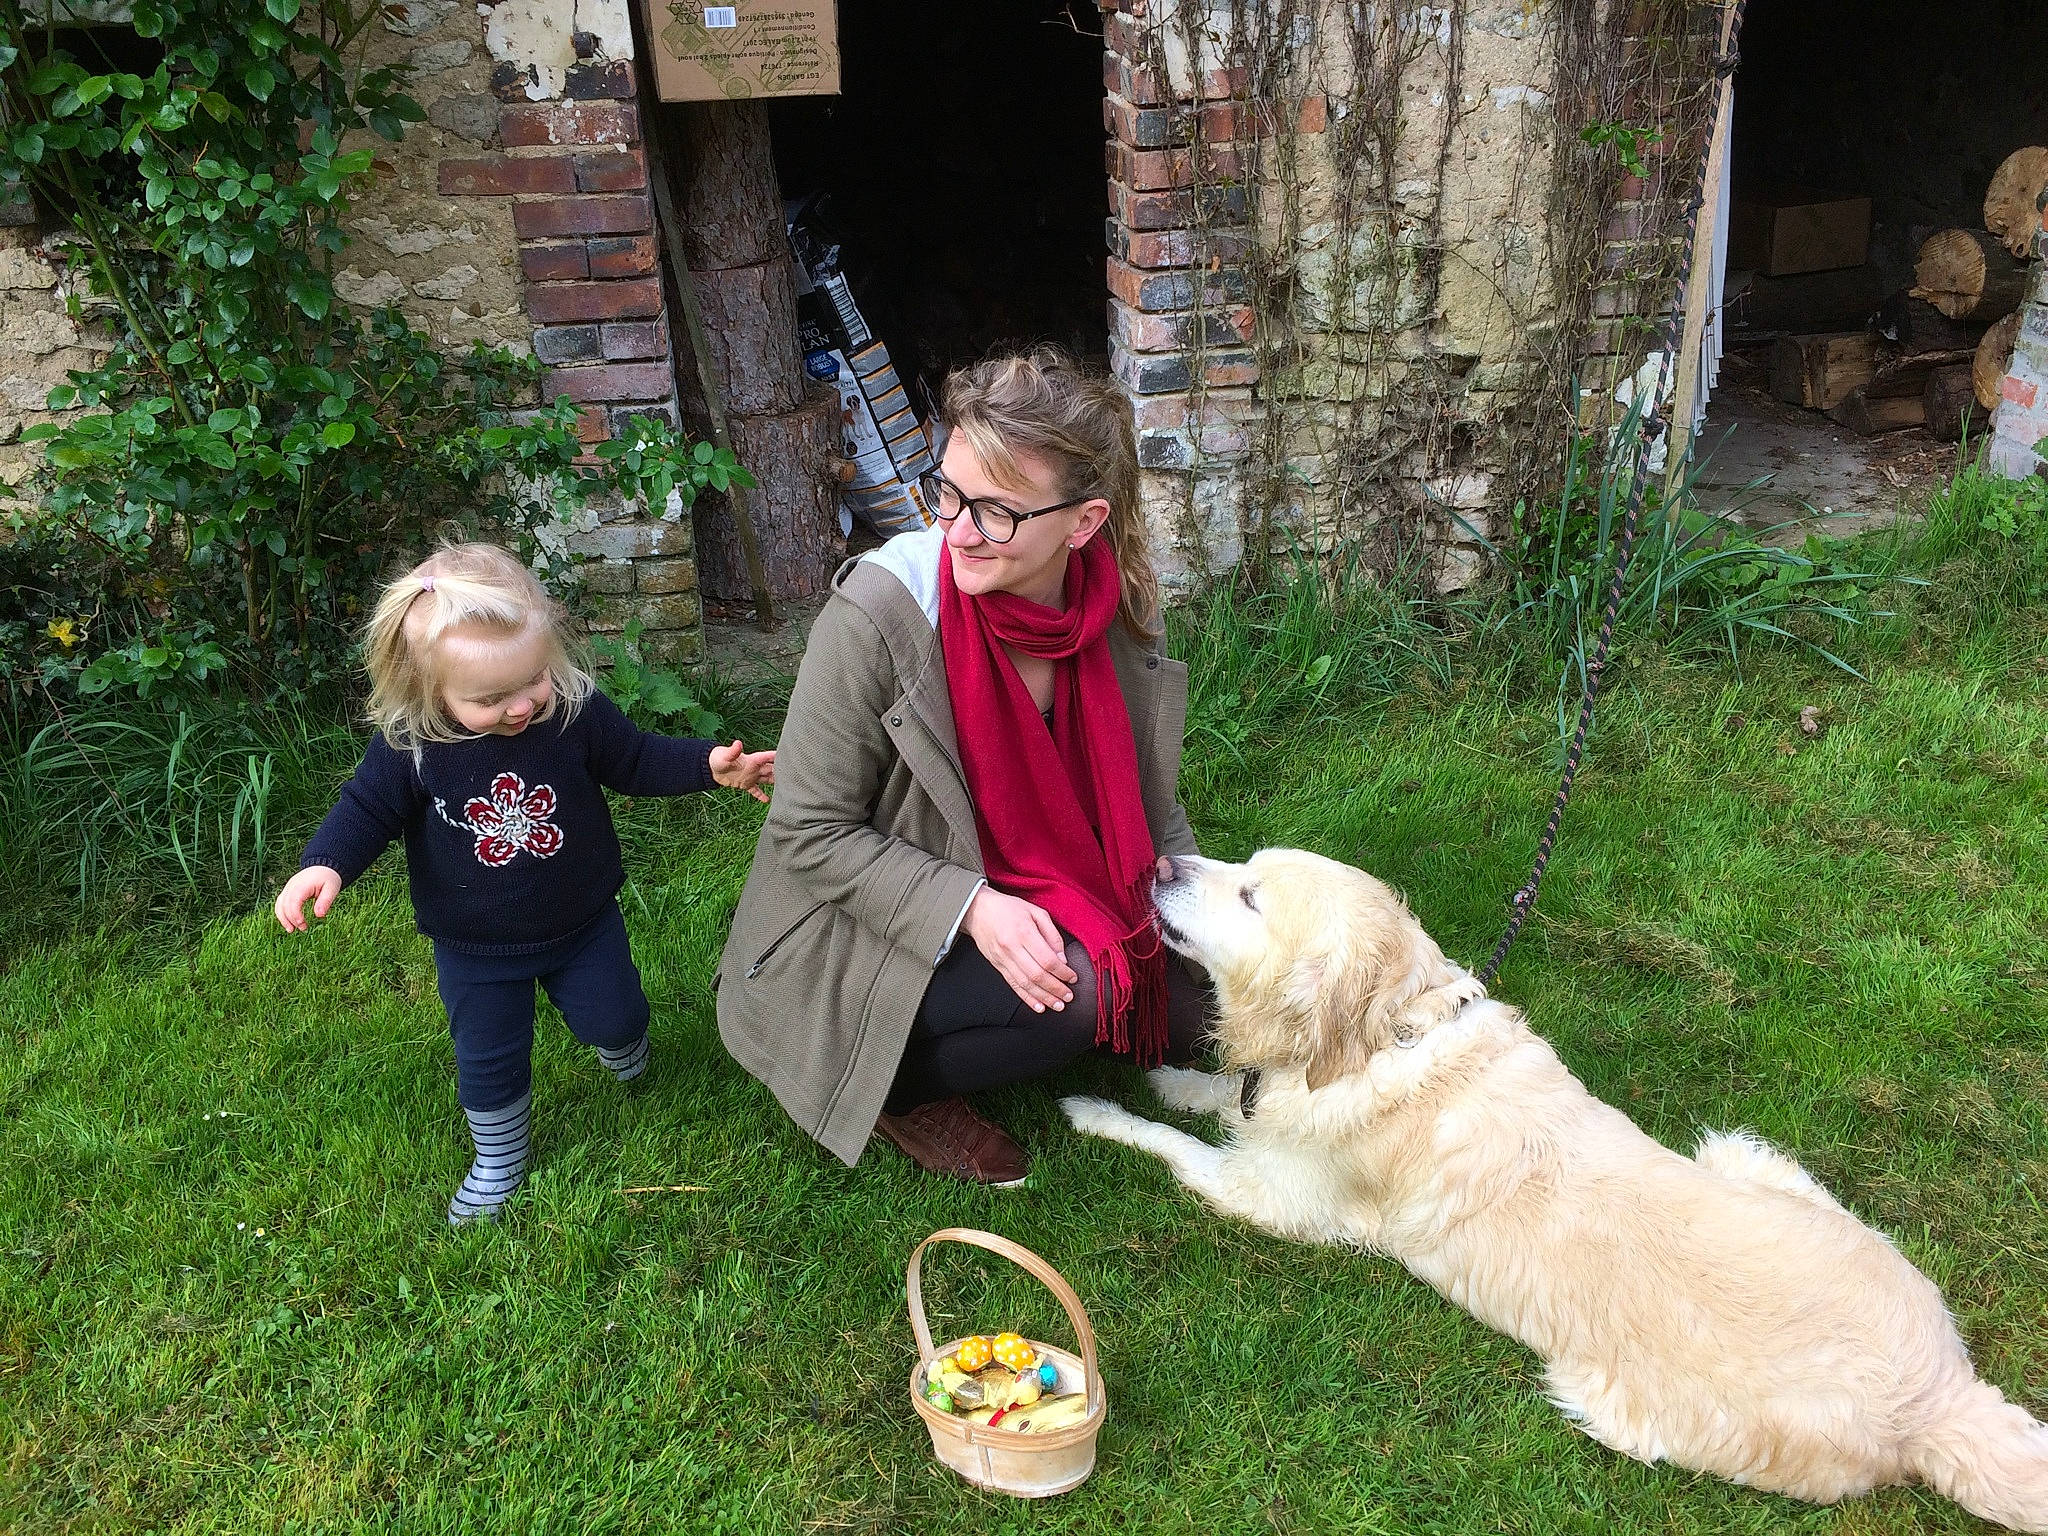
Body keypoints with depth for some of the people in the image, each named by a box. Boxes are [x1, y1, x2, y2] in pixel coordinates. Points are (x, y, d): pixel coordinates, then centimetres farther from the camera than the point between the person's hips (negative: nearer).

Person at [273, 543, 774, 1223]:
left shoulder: (577, 711, -21)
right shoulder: (407, 745, -24)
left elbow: (635, 759, -6)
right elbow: (367, 809, -10)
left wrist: (709, 765, -18)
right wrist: (324, 864, -27)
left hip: (581, 920, 1)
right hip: (475, 948, 0)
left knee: (615, 1018, 17)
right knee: (488, 1059, 15)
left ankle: (620, 1041, 56)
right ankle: (498, 1160, 42)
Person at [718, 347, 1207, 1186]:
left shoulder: (1117, 609, -12)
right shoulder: (875, 613, -27)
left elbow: (1146, 790, 6)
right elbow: (809, 834, -19)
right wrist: (968, 906, -29)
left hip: (1022, 912, 6)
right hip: (863, 942, -6)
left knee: (1180, 1015, 0)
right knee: (1083, 994, -27)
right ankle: (896, 1086, 0)